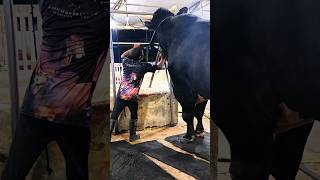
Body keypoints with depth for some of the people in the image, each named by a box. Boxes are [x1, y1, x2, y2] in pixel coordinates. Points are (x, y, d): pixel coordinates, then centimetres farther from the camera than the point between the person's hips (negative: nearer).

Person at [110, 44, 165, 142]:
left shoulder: (127, 62, 5)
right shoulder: (144, 66, -3)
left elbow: (123, 55, 30)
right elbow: (158, 66, 10)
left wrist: (133, 48, 30)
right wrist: (163, 58, 25)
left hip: (121, 94, 2)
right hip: (132, 97, -2)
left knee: (114, 116, 7)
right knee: (134, 116, 19)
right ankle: (132, 136, 28)